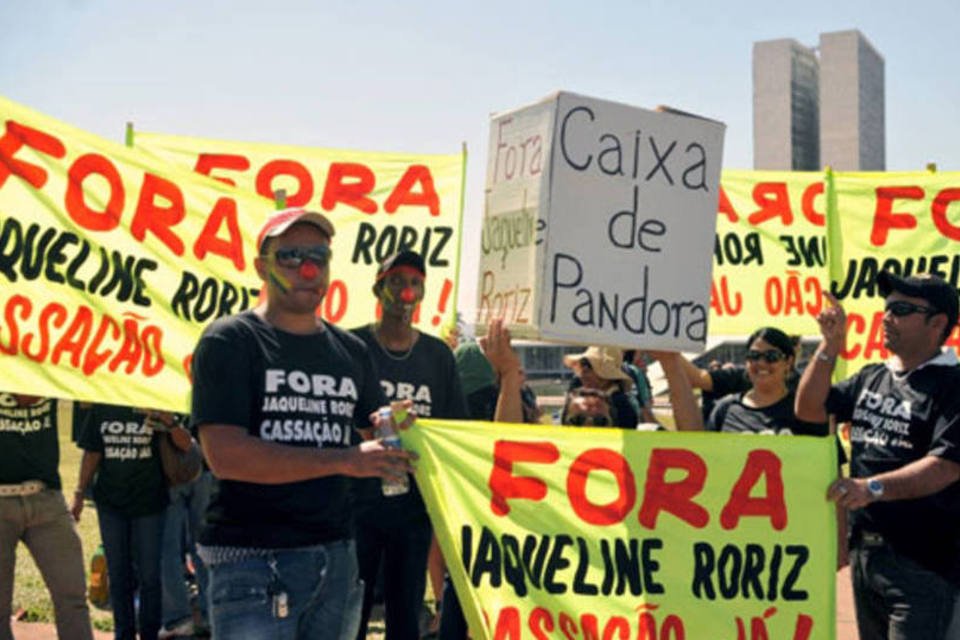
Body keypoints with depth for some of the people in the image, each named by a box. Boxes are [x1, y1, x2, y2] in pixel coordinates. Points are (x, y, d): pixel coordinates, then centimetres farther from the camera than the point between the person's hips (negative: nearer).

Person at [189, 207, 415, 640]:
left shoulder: (352, 351, 12)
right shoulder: (230, 341, -5)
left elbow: (376, 441, 19)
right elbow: (224, 454, -18)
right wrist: (345, 460, -21)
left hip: (336, 554, 6)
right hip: (254, 558, -5)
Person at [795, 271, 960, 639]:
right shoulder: (871, 379, 13)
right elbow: (808, 409, 12)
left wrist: (874, 488, -32)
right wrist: (831, 345, 3)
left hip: (923, 562, -7)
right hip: (864, 550, 7)